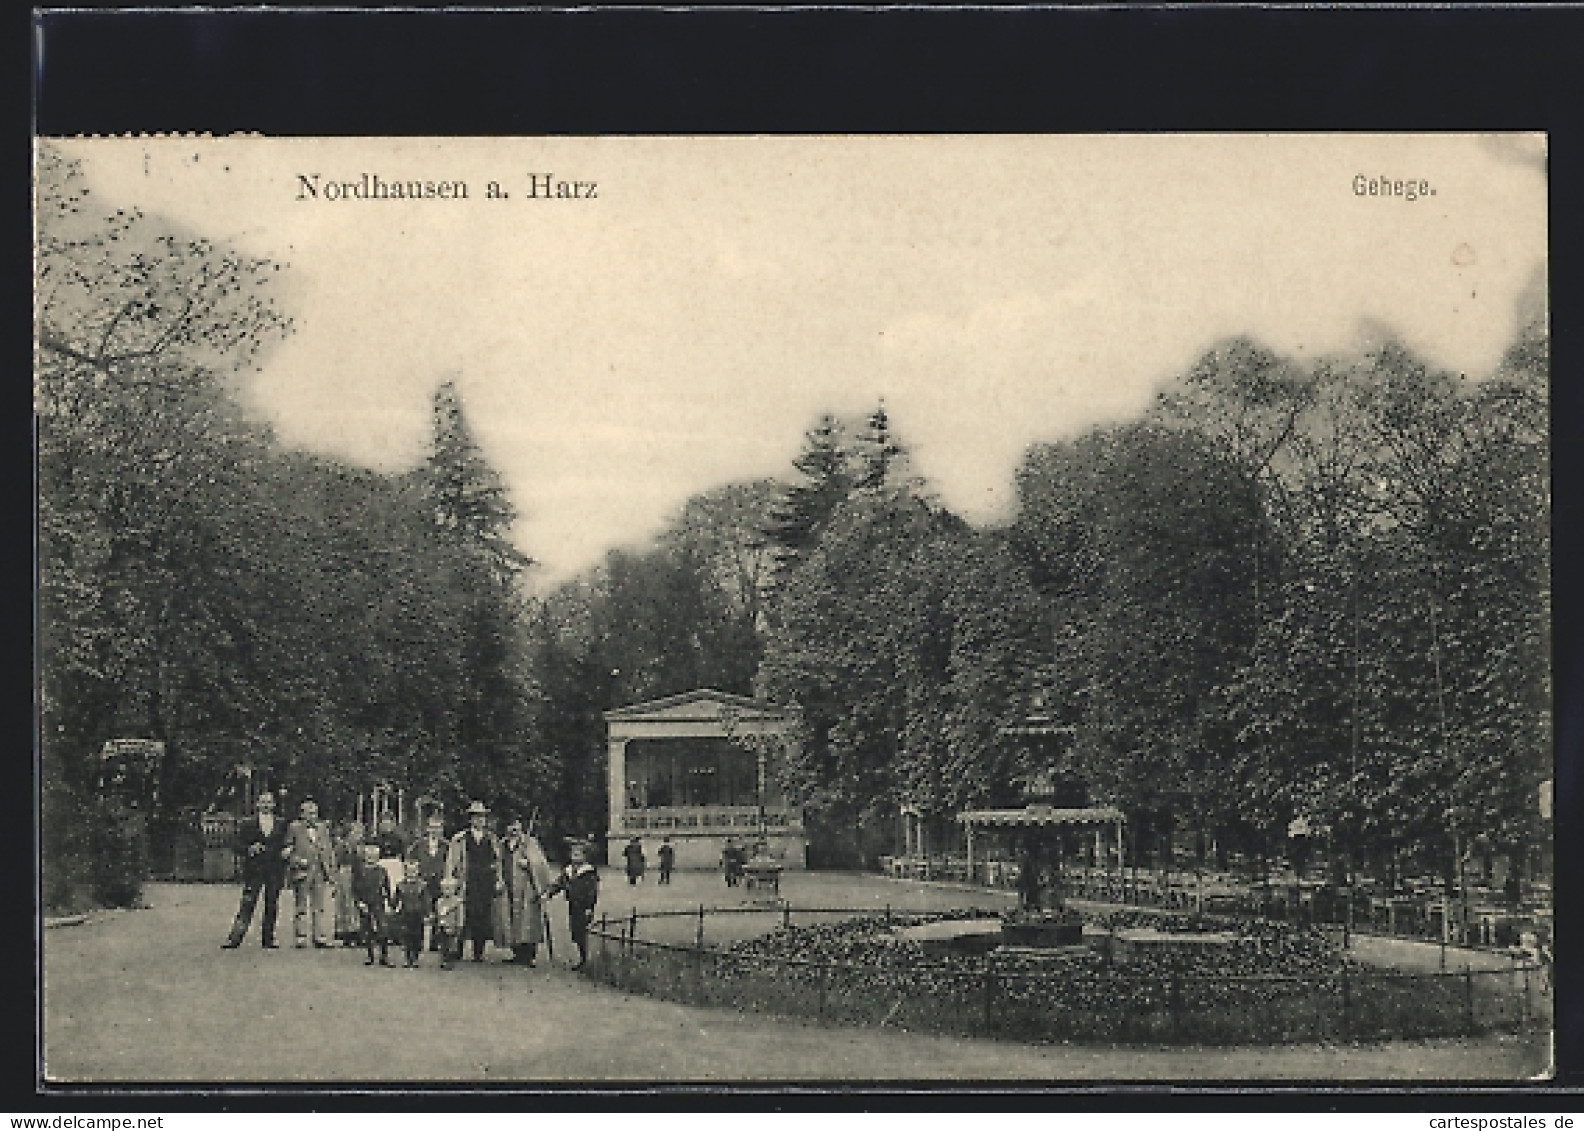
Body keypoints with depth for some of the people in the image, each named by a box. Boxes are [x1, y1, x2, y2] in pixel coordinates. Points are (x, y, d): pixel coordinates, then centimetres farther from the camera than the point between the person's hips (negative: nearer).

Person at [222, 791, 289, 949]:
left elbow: (286, 844, 19)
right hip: (254, 870, -2)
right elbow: (238, 846, 4)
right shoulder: (247, 824, 6)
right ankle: (234, 938, -7)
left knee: (272, 906, 3)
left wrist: (286, 851, -2)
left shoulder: (281, 824, 12)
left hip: (275, 871, 2)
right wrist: (249, 849, -15)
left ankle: (268, 939, 11)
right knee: (247, 904, -8)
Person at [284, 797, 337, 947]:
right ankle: (301, 938, 4)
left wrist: (332, 874, 13)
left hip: (321, 873, 3)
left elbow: (330, 851, 18)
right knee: (302, 908, 1)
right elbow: (287, 851, 3)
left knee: (321, 906, 0)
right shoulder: (294, 828, 3)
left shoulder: (323, 828, 16)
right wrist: (296, 861, -14)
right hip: (303, 873, -3)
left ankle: (321, 938, 4)